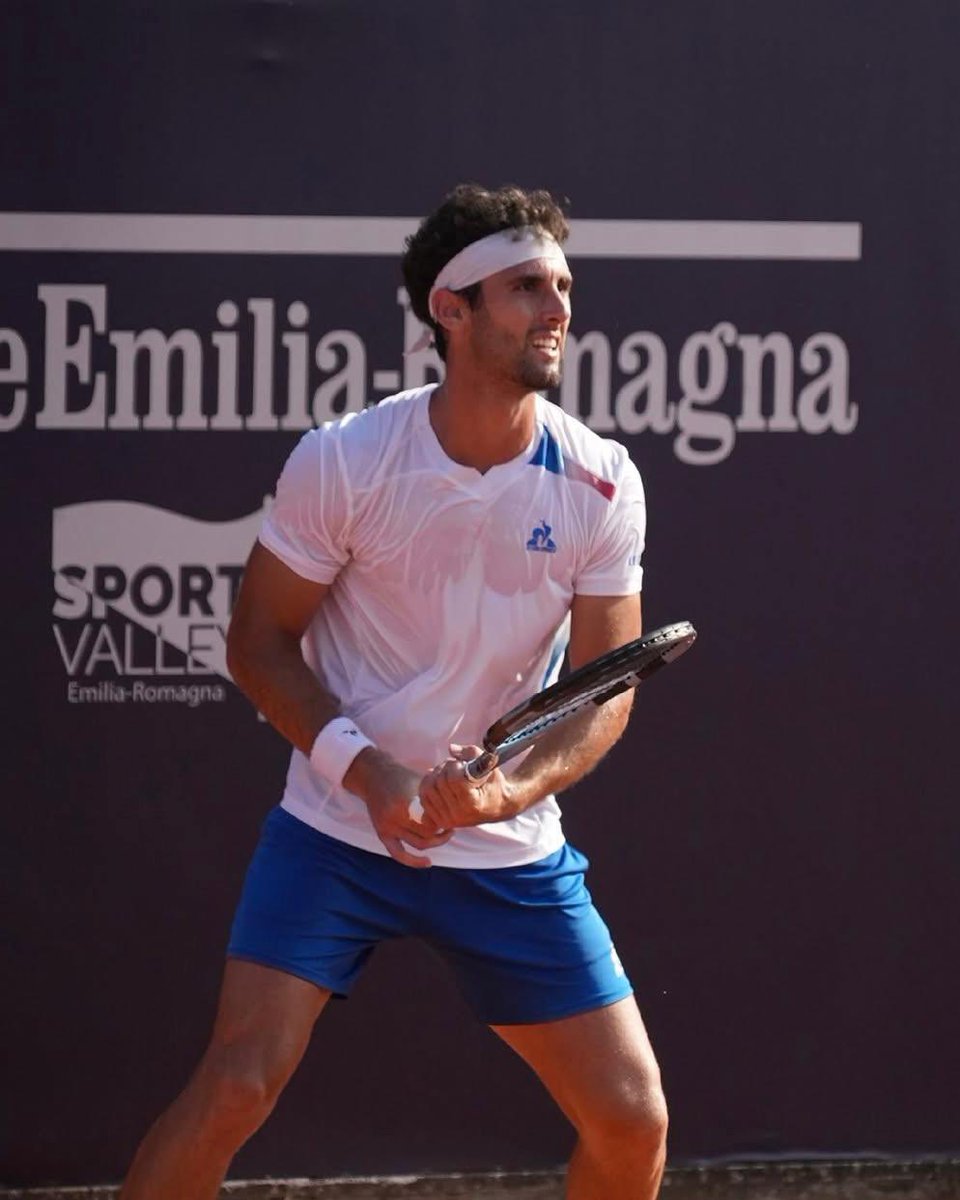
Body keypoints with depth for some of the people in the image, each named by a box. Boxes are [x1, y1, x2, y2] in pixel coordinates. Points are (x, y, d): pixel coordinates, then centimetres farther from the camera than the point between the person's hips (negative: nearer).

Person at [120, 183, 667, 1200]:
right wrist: (366, 771, -18)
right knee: (236, 1086, -18)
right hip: (335, 835, -2)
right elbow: (259, 640, -3)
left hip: (510, 852, 2)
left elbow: (606, 689, -3)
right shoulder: (342, 462, -12)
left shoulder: (600, 484, -6)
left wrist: (512, 790, -23)